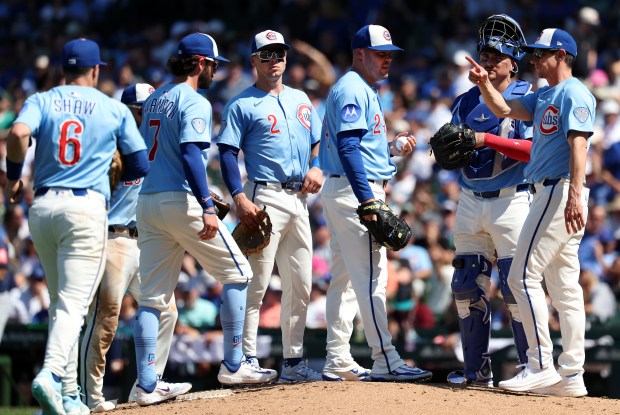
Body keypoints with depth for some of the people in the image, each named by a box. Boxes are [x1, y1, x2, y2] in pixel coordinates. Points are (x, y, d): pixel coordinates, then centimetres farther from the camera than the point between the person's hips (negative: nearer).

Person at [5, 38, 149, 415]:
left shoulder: (41, 101, 8)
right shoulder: (115, 109, 7)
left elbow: (18, 134, -13)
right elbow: (141, 166, 8)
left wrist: (14, 177, 2)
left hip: (42, 206, 3)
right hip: (86, 206, -3)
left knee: (61, 300, 15)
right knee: (74, 302, -10)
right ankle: (51, 374, -33)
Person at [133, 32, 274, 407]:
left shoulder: (154, 100, 17)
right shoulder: (194, 102, -8)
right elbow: (190, 154, -20)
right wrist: (207, 207, -25)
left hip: (147, 203, 8)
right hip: (181, 202, -8)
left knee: (153, 296, 5)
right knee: (237, 272, 6)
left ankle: (147, 384, 0)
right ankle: (233, 365, 5)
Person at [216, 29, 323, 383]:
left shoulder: (300, 99, 18)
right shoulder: (243, 105, -2)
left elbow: (318, 140, 23)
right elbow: (228, 153, -8)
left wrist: (316, 167, 1)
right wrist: (240, 198, -19)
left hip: (299, 198, 7)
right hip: (265, 197, -7)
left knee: (300, 286, 9)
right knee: (257, 283, -11)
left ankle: (293, 363, 16)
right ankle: (247, 361, -9)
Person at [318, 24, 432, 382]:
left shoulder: (363, 90, 20)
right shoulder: (352, 90, -12)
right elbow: (348, 147, -22)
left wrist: (392, 148, 10)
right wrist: (368, 200, -27)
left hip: (343, 192, 11)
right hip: (355, 191, -11)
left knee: (345, 278, 10)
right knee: (371, 277, -12)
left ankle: (338, 362, 13)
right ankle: (386, 361, -14)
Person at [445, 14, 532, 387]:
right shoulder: (466, 102, 14)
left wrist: (488, 140, -23)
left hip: (511, 200, -6)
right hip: (470, 201, 6)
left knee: (517, 287, -10)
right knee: (467, 287, 4)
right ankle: (477, 369, 12)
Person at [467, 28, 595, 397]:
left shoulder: (574, 93, -10)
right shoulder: (543, 97, 20)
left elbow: (578, 145, -20)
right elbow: (504, 109, 20)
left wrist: (574, 197, -29)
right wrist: (485, 83, 1)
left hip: (561, 191, -10)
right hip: (552, 195, 10)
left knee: (523, 275, -11)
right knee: (564, 287, 7)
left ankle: (541, 366, -12)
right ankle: (571, 376, 7)